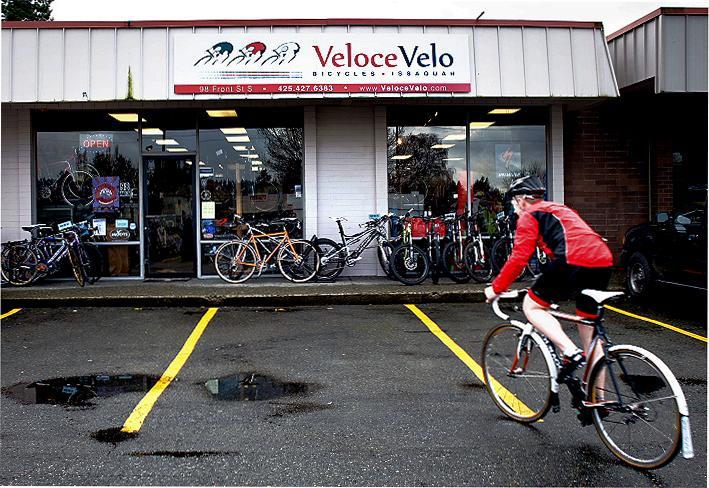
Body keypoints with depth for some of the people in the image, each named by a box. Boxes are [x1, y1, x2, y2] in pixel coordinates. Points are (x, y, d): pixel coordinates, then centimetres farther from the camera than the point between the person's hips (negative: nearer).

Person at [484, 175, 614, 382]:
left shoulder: (530, 216, 8)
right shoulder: (560, 210, 33)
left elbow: (518, 258, -1)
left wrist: (496, 288, 8)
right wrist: (549, 284, 50)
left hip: (573, 263, -8)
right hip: (603, 264, 8)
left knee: (532, 306, 10)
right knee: (590, 332, 17)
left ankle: (571, 352, -8)